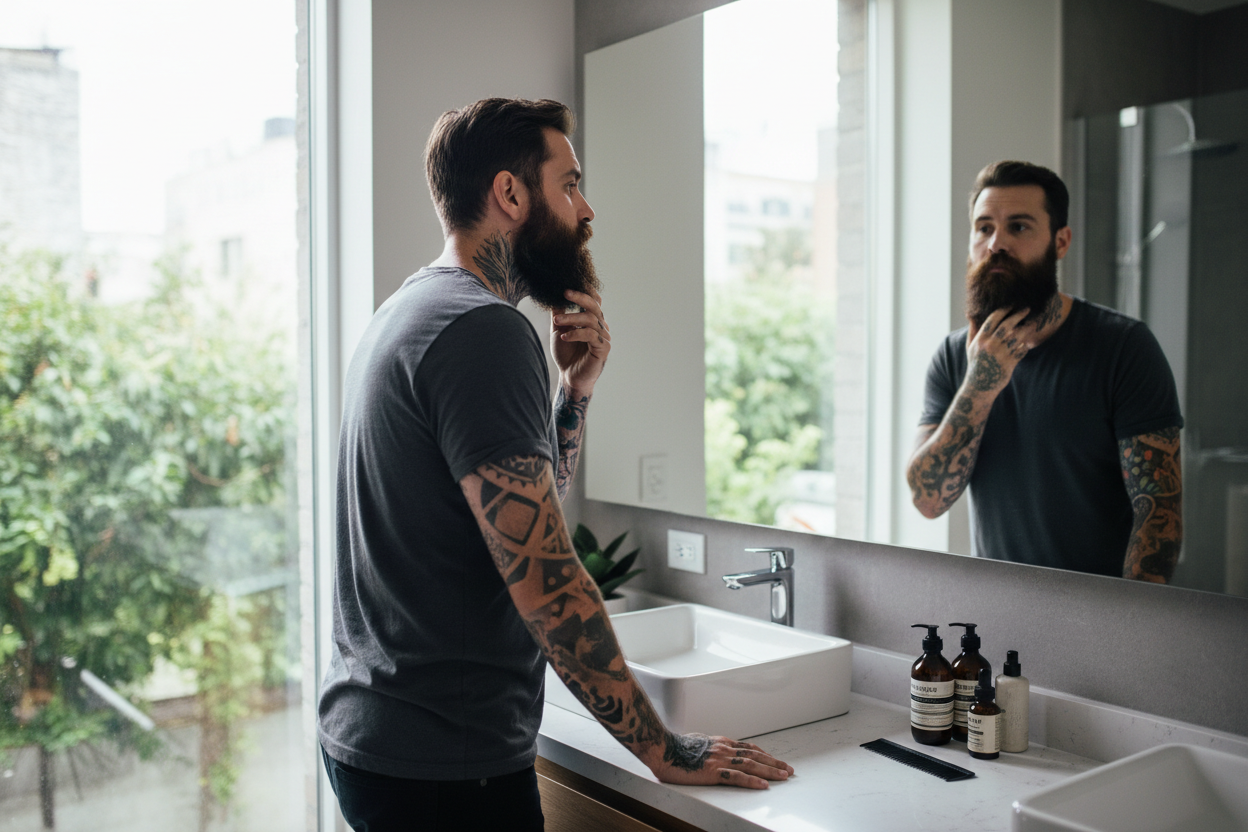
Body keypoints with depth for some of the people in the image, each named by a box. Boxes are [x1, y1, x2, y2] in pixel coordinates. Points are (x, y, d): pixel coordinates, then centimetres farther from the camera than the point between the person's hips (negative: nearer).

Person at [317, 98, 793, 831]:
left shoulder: (412, 311, 11)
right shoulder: (485, 330, -21)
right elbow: (544, 577, -25)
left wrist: (577, 386, 0)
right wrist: (663, 748, -17)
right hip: (447, 765, -10)